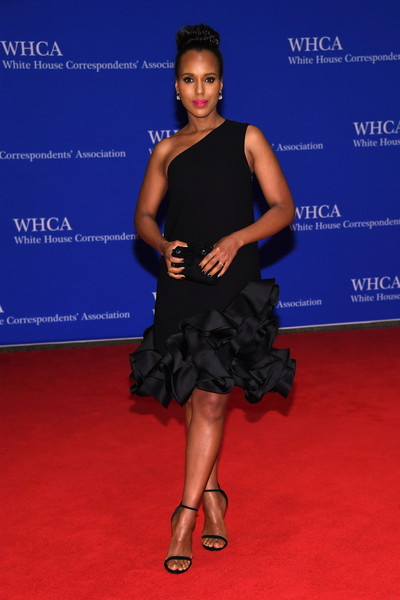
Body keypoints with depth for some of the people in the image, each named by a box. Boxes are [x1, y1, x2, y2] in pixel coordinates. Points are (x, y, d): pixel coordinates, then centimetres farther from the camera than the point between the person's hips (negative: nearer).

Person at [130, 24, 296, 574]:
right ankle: (212, 494, 26)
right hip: (181, 285, 3)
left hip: (234, 284, -3)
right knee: (195, 398, 10)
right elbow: (144, 215, 16)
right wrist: (163, 248, -6)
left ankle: (187, 512, -2)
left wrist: (235, 239, -15)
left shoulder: (246, 138, 4)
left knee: (211, 396, -10)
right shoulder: (167, 150, 10)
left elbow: (283, 209, 0)